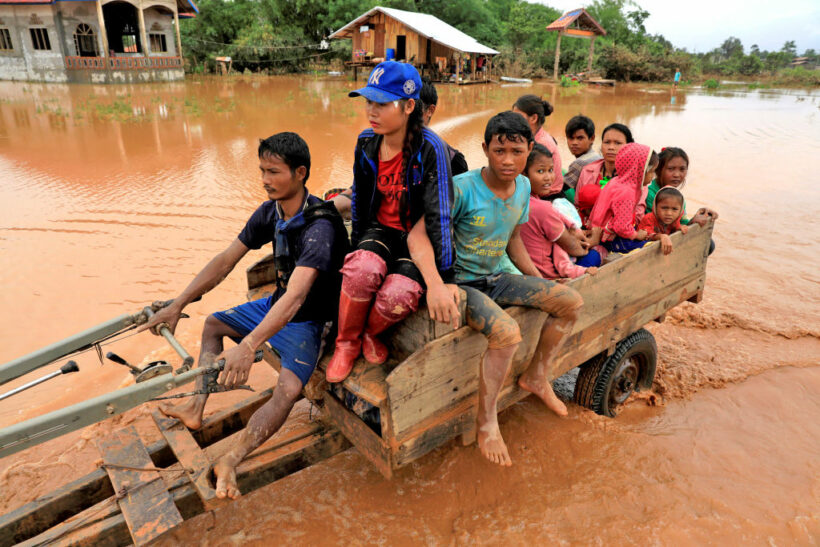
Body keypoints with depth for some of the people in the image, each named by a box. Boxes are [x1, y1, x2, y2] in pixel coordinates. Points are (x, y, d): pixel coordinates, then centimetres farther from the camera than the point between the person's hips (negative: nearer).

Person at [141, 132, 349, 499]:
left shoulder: (319, 227, -32)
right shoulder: (269, 212, -6)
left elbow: (295, 296, -43)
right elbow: (225, 260, -1)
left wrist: (248, 346, -53)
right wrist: (177, 305, -3)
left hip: (309, 319, -8)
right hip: (275, 305, 9)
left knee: (288, 388, -30)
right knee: (213, 324, 16)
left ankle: (231, 461, -24)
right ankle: (196, 407, 12)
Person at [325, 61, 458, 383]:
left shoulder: (430, 149, -19)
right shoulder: (366, 143, -1)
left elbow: (439, 215, -22)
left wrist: (440, 281, -24)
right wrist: (359, 245, 17)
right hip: (381, 229, 4)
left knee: (398, 296, -32)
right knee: (362, 270, -31)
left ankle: (369, 332, 5)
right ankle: (347, 343, -4)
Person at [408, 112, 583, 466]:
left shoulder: (522, 187, 3)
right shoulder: (462, 188, -20)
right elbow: (417, 235, -28)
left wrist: (540, 282, 14)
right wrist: (434, 281, -44)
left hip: (495, 279, 8)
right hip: (460, 282, -7)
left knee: (571, 302, 0)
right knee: (507, 333, -33)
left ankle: (537, 376, 20)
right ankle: (486, 422, -9)